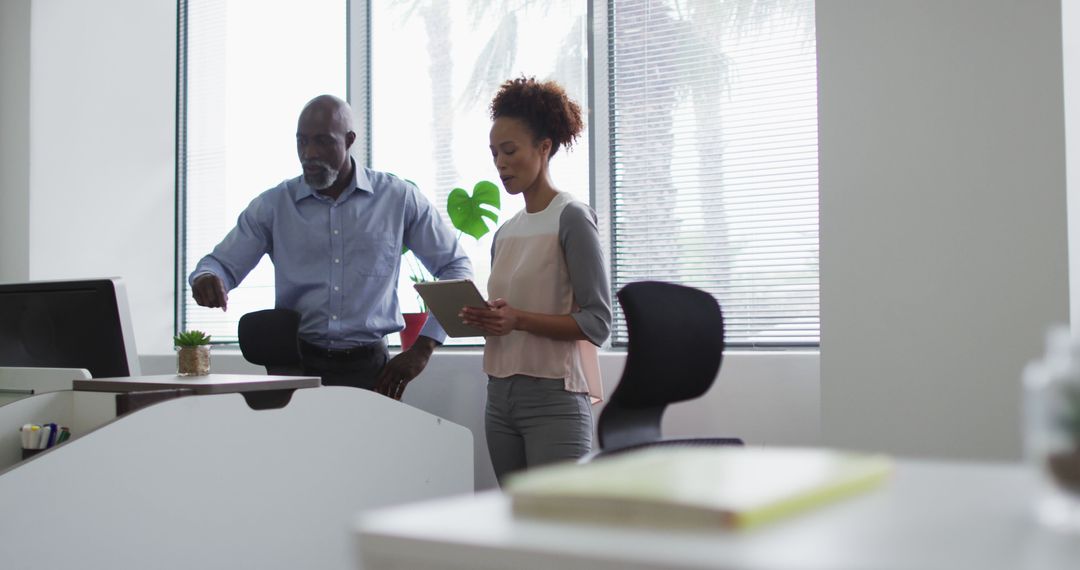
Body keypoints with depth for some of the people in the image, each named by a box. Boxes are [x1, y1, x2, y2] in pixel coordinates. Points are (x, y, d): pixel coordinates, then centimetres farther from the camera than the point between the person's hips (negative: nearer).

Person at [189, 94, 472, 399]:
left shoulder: (399, 198, 3)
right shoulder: (272, 205, 6)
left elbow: (455, 266, 7)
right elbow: (221, 264, 5)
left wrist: (423, 347, -1)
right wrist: (207, 279, -21)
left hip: (369, 366, -1)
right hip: (296, 364, 1)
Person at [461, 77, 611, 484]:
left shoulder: (572, 218, -5)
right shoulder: (505, 233, 14)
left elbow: (597, 322, -11)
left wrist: (519, 319, -20)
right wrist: (481, 320, -1)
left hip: (554, 395, -6)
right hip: (501, 397, 6)